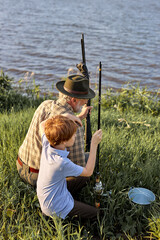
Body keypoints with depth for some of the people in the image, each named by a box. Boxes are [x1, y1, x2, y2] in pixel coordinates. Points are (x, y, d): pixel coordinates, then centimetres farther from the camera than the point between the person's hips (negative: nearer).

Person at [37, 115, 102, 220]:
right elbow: (88, 172, -19)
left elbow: (43, 125, 5)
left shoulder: (47, 145, -16)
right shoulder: (62, 163, -35)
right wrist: (94, 145, -19)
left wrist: (67, 117, -8)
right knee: (96, 214, 0)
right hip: (56, 208, -8)